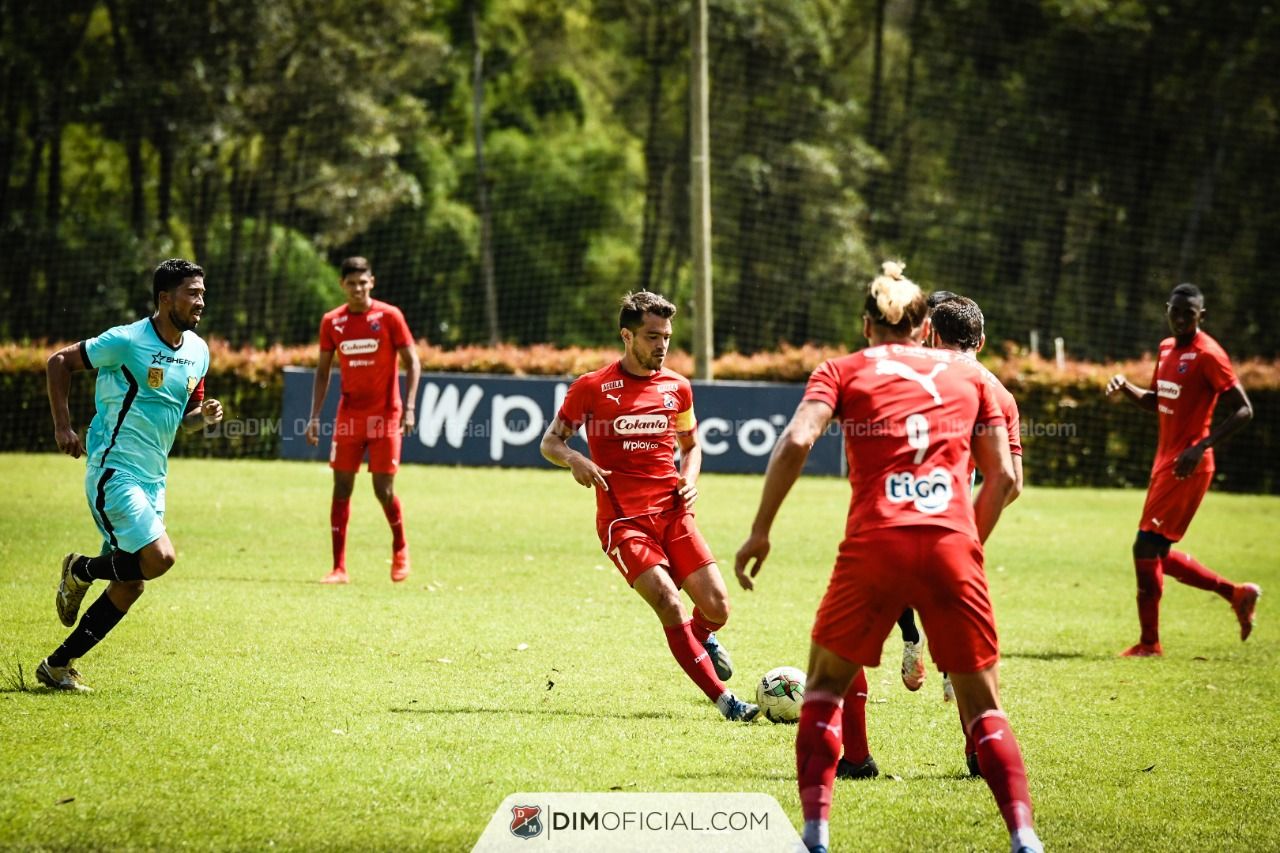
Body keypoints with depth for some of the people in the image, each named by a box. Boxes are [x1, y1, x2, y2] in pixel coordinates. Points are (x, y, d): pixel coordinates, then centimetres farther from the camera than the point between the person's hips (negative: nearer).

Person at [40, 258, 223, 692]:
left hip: (152, 478, 8)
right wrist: (63, 427, -7)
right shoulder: (126, 341, -13)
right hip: (114, 471, -8)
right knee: (160, 557, -22)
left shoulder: (198, 351, 8)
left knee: (130, 585, 5)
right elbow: (59, 362, -3)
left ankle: (58, 665, 16)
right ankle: (80, 570, 6)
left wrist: (204, 414, -2)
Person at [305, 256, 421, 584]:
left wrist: (409, 408, -14)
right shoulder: (332, 322, 4)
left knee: (384, 490, -4)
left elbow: (412, 363, -4)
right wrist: (315, 416, 2)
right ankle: (339, 568, 1)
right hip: (349, 415, 3)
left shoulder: (389, 316, -6)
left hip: (385, 415, -3)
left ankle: (400, 549, 24)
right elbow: (323, 370, 10)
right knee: (341, 488, -2)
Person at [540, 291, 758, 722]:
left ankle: (703, 637, 33)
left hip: (673, 513, 4)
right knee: (670, 605, -20)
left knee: (717, 608, -6)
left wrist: (689, 478, 2)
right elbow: (550, 442, 4)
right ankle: (725, 701, -16)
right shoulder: (592, 387, -3)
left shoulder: (677, 387, 8)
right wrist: (575, 460, -19)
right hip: (623, 520, -4)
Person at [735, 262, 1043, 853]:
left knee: (827, 681, 17)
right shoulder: (966, 373, 21)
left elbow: (796, 442, -2)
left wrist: (759, 531, 1)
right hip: (953, 544, 1)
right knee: (980, 704, 11)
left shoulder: (843, 370, 15)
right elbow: (1002, 477, 16)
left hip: (875, 542, -1)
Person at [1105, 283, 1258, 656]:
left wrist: (1201, 447, -25)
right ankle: (1237, 594, 24)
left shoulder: (1208, 355, -14)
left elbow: (1243, 409, -16)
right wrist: (1124, 387, 5)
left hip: (1186, 467, -9)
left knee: (1147, 548, -10)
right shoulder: (1166, 349, 13)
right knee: (1158, 555, 12)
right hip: (1164, 462, 9)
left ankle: (1149, 643, -1)